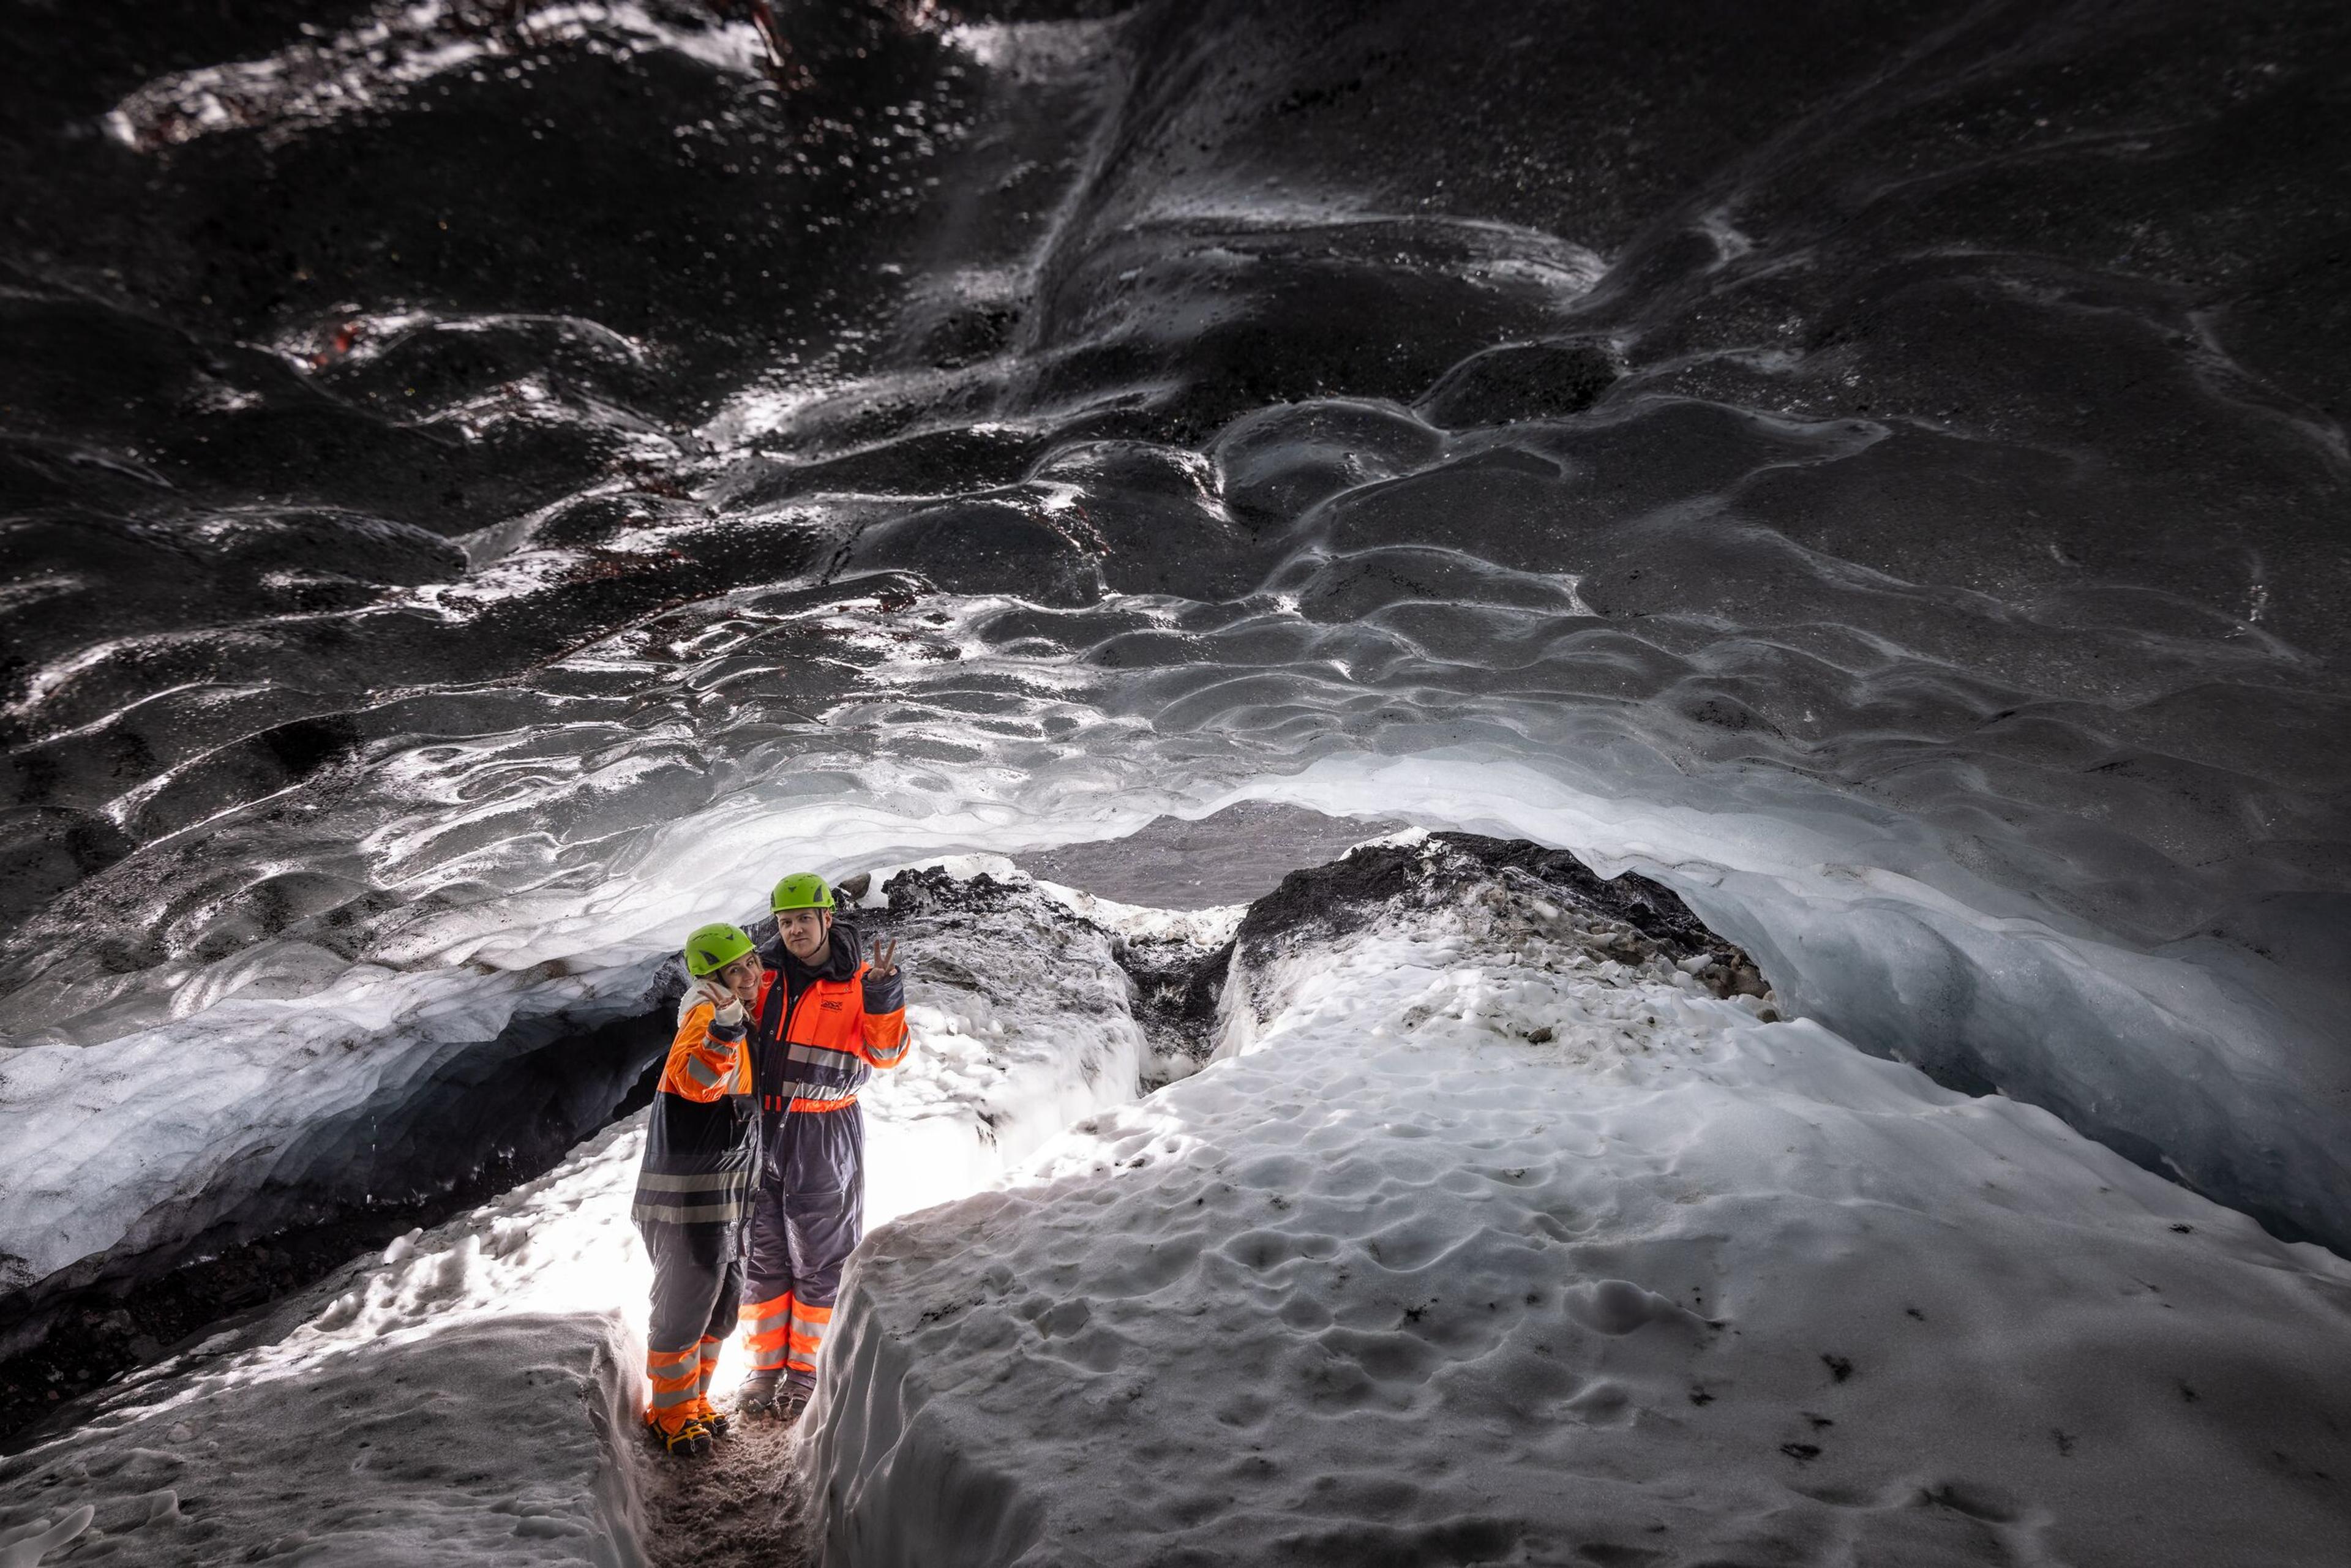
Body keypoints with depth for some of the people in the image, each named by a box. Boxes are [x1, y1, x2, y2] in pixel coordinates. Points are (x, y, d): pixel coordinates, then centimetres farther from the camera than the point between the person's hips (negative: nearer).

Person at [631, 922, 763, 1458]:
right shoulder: (706, 1014, -18)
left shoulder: (743, 1017, 9)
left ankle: (693, 1401, 33)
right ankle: (670, 1413, 20)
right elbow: (695, 1081, -36)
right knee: (686, 1303, 3)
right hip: (690, 1194, -9)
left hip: (728, 1194, 9)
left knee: (721, 1303, 18)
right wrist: (724, 1031, -53)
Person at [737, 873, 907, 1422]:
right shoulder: (765, 973, 3)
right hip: (759, 1129, 3)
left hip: (823, 1135, -3)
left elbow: (885, 1053, -16)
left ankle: (806, 1371, 23)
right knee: (762, 1254, 13)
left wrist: (882, 995, -30)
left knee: (819, 1259, 6)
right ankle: (766, 1367, 28)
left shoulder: (858, 982, -6)